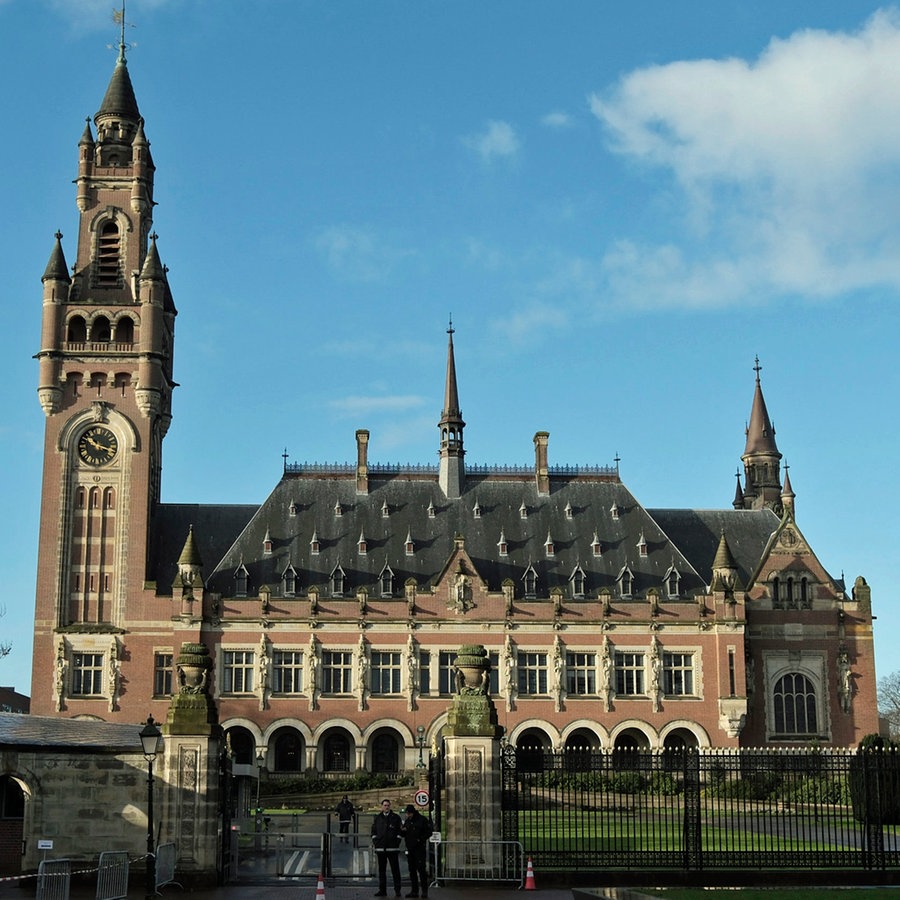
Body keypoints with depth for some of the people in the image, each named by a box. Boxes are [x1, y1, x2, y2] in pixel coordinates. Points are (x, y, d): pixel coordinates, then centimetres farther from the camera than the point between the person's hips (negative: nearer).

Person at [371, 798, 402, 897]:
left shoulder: (396, 817, 4)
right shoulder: (377, 818, 11)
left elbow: (399, 831, 4)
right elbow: (373, 832, 14)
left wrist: (397, 842, -5)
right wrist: (375, 842, 3)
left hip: (392, 848, -3)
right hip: (380, 848, 3)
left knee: (395, 870, -1)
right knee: (381, 870, 7)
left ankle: (397, 890, 2)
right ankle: (382, 890, 12)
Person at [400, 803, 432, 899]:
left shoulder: (423, 820, -3)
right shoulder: (407, 821, 14)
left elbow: (429, 832, -5)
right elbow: (404, 834, 18)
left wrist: (420, 839, -14)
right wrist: (402, 830, -4)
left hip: (420, 848, -6)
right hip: (410, 849, 6)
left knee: (421, 869, -9)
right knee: (412, 870, 7)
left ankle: (424, 890, -5)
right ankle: (414, 891, 11)